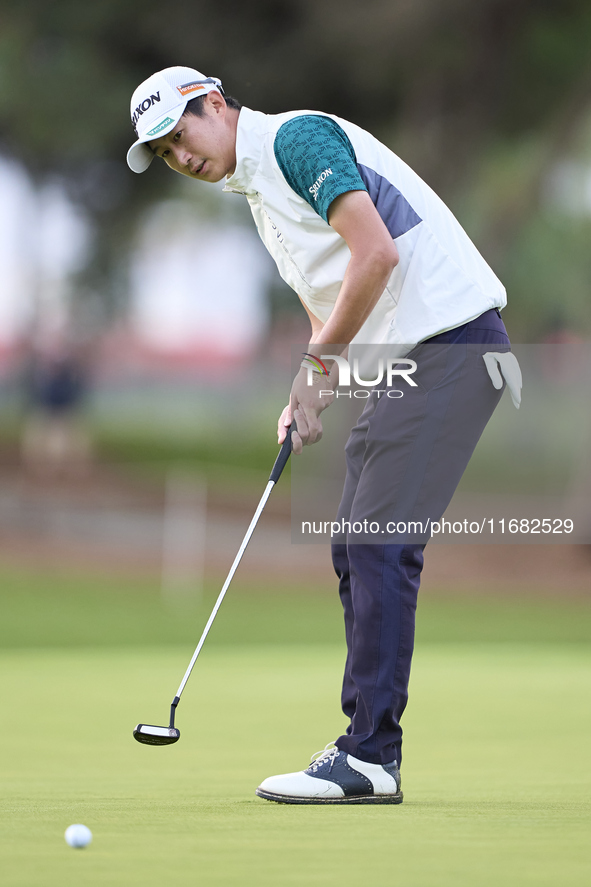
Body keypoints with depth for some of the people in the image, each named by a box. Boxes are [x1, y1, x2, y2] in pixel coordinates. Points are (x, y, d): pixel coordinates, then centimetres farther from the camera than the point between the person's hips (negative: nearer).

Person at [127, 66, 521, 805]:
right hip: (403, 359, 10)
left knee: (379, 544, -13)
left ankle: (371, 758, -12)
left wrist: (318, 361, -12)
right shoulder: (258, 194, 20)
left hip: (451, 341, -10)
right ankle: (367, 740, 14)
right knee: (355, 550, 10)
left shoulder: (298, 136, -9)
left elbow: (376, 252, -21)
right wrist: (304, 398, 7)